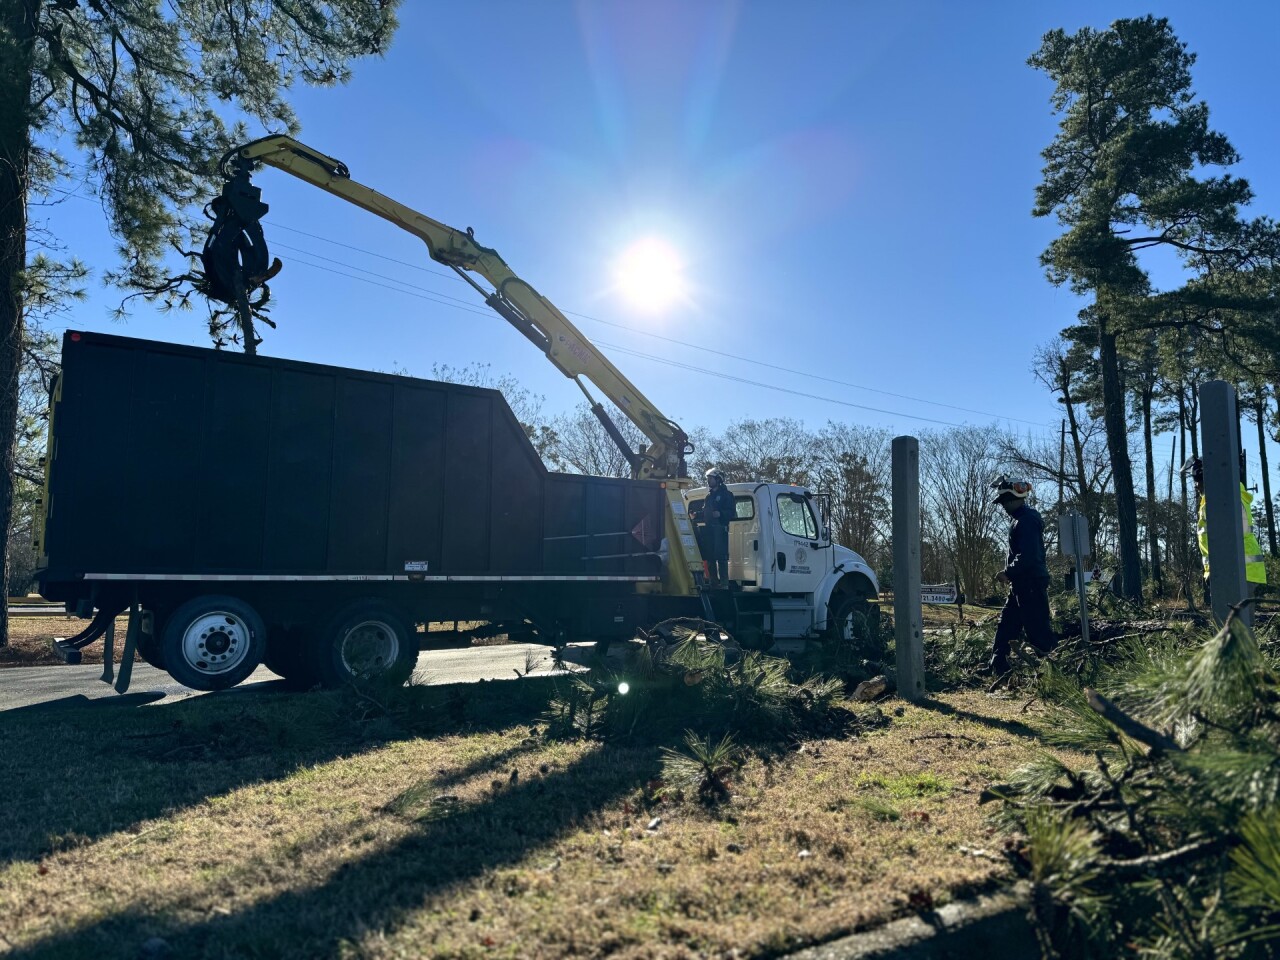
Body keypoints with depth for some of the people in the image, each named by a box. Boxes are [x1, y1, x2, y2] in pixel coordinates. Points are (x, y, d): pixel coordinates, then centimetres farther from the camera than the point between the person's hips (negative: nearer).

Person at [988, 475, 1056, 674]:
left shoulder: (1026, 520, -17)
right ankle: (997, 668, 16)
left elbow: (1028, 556, -26)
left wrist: (1008, 573, -15)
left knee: (1038, 630, -7)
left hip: (1031, 585, -11)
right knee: (1006, 624, 12)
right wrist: (1009, 573, 13)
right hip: (1021, 585, 11)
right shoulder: (1018, 519, 16)